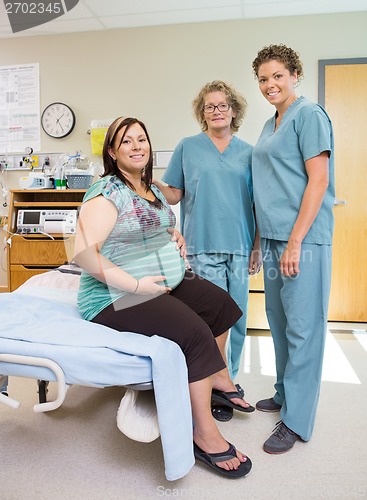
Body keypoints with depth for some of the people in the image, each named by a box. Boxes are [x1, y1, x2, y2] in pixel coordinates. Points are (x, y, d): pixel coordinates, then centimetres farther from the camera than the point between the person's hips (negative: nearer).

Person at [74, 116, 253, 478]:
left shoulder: (152, 189, 14)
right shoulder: (107, 192, -15)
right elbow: (83, 252, -24)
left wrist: (176, 236, 6)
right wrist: (136, 284, -25)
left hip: (166, 282, 10)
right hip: (118, 298, -9)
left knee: (220, 303, 9)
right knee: (194, 333, -26)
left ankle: (217, 377, 29)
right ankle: (204, 434, -10)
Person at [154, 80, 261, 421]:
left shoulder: (248, 152, 12)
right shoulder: (188, 147, 8)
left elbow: (258, 203, 11)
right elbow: (174, 195, 8)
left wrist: (257, 247, 5)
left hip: (239, 246, 3)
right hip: (204, 245, -2)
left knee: (237, 318, 7)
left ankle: (231, 380, 25)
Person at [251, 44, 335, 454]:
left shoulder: (309, 115, -5)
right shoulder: (270, 126, 19)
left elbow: (318, 180, -14)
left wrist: (295, 241, -19)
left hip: (303, 238, -9)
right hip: (273, 237, 9)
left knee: (303, 327, -2)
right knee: (280, 321, 16)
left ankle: (296, 421, 9)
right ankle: (285, 393, 33)